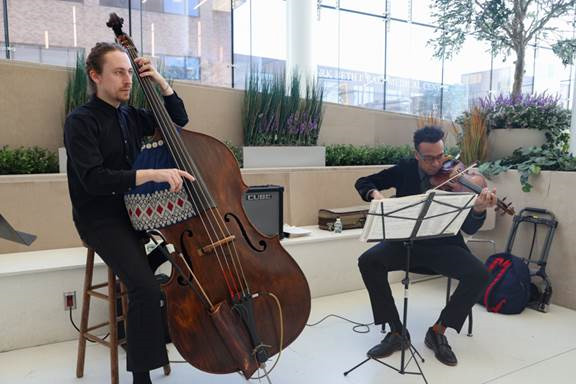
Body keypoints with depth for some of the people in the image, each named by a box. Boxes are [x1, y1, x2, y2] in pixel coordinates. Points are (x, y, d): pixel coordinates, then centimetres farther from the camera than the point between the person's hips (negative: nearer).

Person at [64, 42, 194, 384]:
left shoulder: (131, 116, 9)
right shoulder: (81, 121, -11)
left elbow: (180, 120, 19)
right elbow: (94, 179, -24)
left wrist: (162, 83, 4)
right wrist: (153, 173, -33)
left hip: (135, 209, 7)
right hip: (100, 219, -7)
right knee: (145, 286, -27)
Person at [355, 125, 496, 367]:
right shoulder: (405, 170, 0)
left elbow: (469, 229, -10)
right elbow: (362, 183, 6)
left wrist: (478, 209, -33)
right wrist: (374, 193, -18)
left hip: (443, 245, -1)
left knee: (479, 275, -26)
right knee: (368, 261, -25)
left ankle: (438, 332, -5)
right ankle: (397, 332, -11)